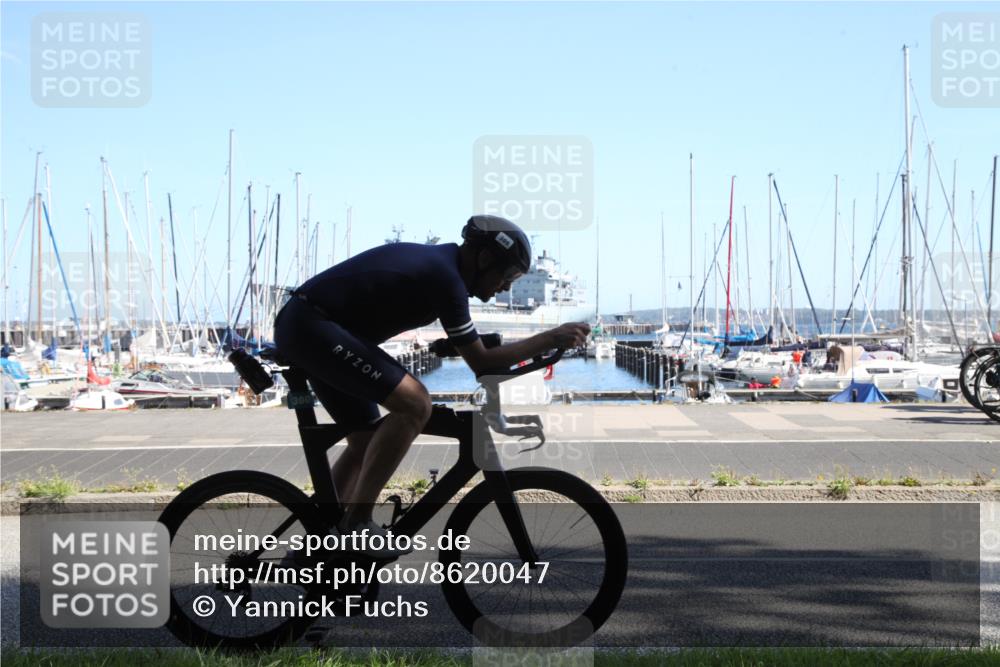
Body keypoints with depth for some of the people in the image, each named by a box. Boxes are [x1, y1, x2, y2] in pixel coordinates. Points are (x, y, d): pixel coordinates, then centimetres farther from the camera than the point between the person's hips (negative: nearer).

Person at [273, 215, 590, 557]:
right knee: (414, 404, -18)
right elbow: (481, 362, -11)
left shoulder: (435, 260, 12)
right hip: (312, 325, -11)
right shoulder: (446, 277, -16)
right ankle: (356, 524, -12)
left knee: (365, 442, 16)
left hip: (301, 326, 11)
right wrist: (551, 338, -7)